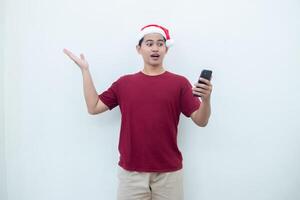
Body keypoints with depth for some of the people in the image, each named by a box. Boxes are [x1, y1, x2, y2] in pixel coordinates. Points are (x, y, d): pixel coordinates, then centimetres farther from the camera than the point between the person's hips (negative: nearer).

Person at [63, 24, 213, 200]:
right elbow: (93, 107, 2)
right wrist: (85, 70, 3)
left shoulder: (179, 83, -3)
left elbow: (201, 121, -5)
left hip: (169, 171, -1)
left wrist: (206, 98, -25)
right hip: (131, 170, 1)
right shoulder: (124, 83, 4)